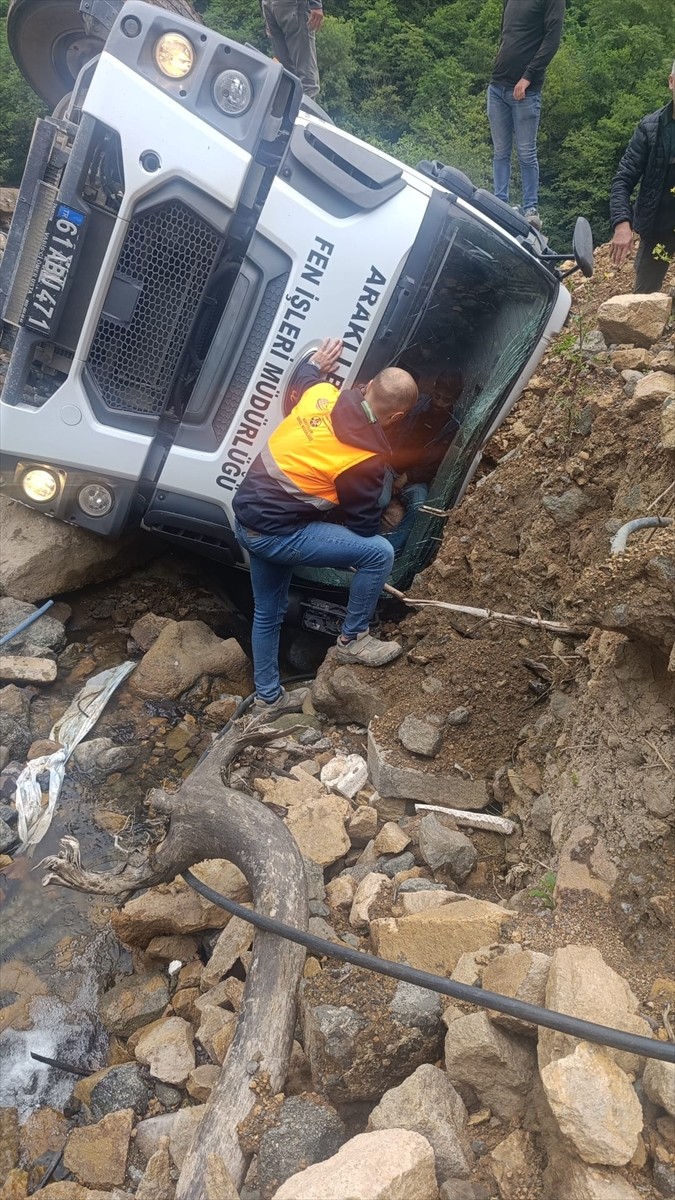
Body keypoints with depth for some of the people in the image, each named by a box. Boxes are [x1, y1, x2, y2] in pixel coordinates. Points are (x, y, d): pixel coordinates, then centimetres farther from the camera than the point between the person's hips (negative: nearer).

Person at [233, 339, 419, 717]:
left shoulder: (322, 393, -2)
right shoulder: (367, 458, -19)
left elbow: (303, 382, 24)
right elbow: (364, 525, -5)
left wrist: (316, 365, 41)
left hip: (249, 517, 9)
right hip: (277, 533, -9)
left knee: (268, 612, 24)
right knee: (380, 552, -6)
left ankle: (268, 697, 40)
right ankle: (353, 639, 12)